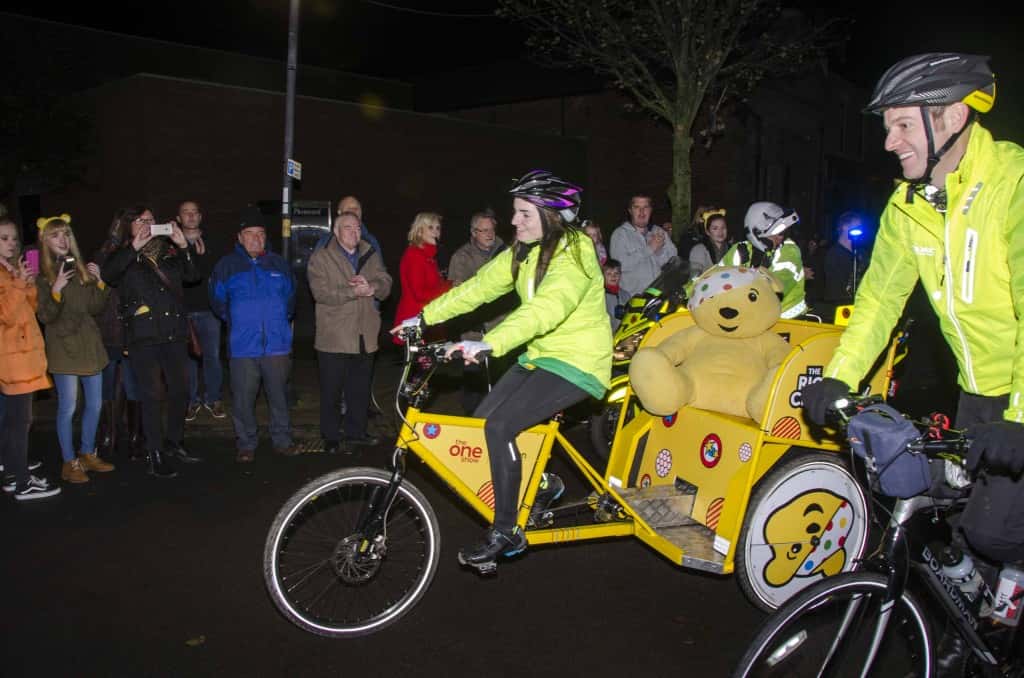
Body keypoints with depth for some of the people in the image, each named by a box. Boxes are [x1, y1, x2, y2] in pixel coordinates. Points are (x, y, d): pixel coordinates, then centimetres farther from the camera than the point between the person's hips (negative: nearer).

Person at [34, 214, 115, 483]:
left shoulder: (81, 268, 11)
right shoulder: (41, 274, -5)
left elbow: (96, 308, 9)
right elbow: (45, 316, -10)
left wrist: (98, 282, -4)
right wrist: (56, 289, -23)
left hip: (89, 343, 6)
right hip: (63, 345, -6)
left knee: (95, 404, 10)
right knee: (68, 407, -4)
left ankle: (87, 454, 25)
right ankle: (69, 463, 7)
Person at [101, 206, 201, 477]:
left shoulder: (168, 252, 12)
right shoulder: (125, 258, 1)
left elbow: (193, 275, 6)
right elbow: (107, 274, -18)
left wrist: (184, 246, -6)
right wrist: (134, 247, -23)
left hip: (174, 335, 4)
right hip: (144, 338, -4)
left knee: (180, 391, 10)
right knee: (152, 396, -1)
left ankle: (174, 443, 28)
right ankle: (156, 454, 7)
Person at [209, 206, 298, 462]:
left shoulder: (279, 264, 10)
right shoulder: (226, 265, 5)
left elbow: (290, 296, 20)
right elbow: (217, 300, 13)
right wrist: (235, 320, 11)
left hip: (277, 344, 1)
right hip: (242, 346, -1)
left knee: (279, 395, 6)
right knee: (243, 398, 1)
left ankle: (282, 440, 19)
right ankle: (246, 445, 14)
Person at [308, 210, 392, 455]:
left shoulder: (371, 255, 13)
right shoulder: (321, 258, -1)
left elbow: (386, 284, 4)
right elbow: (321, 292, -15)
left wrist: (371, 287, -18)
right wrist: (354, 291, -21)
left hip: (364, 336, 4)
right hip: (334, 338, -4)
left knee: (360, 389, 12)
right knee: (332, 391, 5)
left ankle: (356, 433, 26)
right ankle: (331, 438, 17)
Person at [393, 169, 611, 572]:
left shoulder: (574, 255, -21)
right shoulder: (524, 252, 7)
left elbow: (545, 308, -37)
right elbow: (479, 286, 4)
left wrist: (489, 344, -48)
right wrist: (425, 317, -2)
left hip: (576, 363, -9)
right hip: (540, 356, 9)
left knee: (499, 426, -21)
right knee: (481, 419, 1)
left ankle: (506, 533, -7)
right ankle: (544, 484, 21)